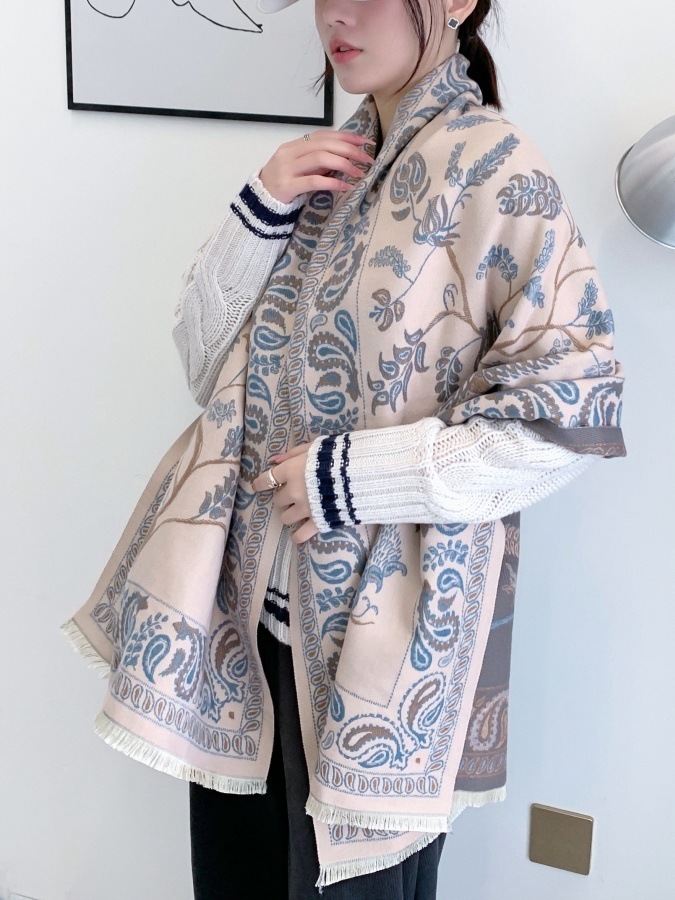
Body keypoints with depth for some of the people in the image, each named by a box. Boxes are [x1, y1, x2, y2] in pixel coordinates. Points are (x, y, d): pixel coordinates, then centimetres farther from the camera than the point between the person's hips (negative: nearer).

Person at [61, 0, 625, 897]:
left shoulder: (495, 173, -12)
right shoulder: (326, 164, 10)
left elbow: (576, 406, -18)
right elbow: (207, 363, 8)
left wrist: (356, 475, -18)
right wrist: (260, 213, -7)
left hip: (378, 628, -6)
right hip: (254, 603, 6)